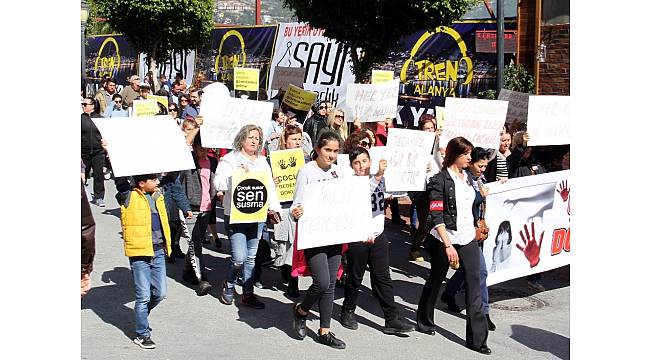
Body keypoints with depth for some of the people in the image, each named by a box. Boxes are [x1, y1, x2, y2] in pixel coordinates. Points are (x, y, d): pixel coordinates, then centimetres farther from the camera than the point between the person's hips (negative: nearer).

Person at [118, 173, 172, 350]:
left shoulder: (158, 196, 11)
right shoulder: (130, 198, -8)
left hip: (158, 252, 6)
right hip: (139, 254, -6)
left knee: (160, 293, 11)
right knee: (144, 296, 0)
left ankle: (142, 314, 39)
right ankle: (142, 335, 14)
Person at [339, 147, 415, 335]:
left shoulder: (380, 180, 7)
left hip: (378, 236, 5)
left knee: (383, 278, 4)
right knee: (355, 278, 10)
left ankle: (392, 320, 5)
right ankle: (348, 312, 31)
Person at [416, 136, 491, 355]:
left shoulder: (467, 177, 9)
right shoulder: (440, 180, -12)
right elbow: (436, 216, -16)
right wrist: (448, 246, -21)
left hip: (468, 238, 5)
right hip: (444, 239, -5)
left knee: (474, 285, -3)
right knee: (435, 280, 12)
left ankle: (477, 338, -3)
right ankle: (425, 322, 34)